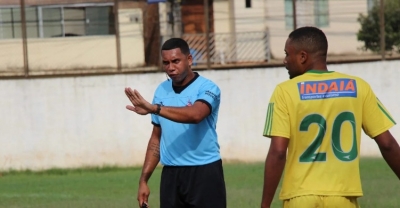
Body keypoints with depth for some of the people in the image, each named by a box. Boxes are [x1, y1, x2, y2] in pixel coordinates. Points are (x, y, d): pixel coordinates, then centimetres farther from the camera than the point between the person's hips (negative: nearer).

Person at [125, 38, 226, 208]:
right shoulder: (161, 91, 10)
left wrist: (153, 108, -43)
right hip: (171, 175, 6)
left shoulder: (207, 89, -9)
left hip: (204, 173, -6)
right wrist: (144, 180, 11)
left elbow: (195, 115, -32)